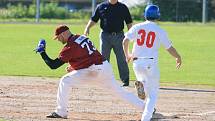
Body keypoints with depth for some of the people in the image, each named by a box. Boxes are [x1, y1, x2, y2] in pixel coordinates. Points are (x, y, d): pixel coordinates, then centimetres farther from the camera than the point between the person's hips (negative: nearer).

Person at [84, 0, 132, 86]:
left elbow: (129, 22, 7)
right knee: (104, 59, 4)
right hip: (105, 36, 1)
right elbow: (94, 19, 9)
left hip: (118, 36, -1)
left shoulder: (123, 7, 6)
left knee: (122, 59, -1)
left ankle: (125, 80, 5)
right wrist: (88, 27, -8)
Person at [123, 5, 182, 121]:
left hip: (137, 62, 3)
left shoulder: (137, 27, 4)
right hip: (151, 63, -3)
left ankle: (141, 85, -10)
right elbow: (170, 48, 3)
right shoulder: (160, 31, -1)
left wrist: (127, 54, 15)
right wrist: (178, 58, 22)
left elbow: (125, 41, -3)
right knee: (153, 93, 4)